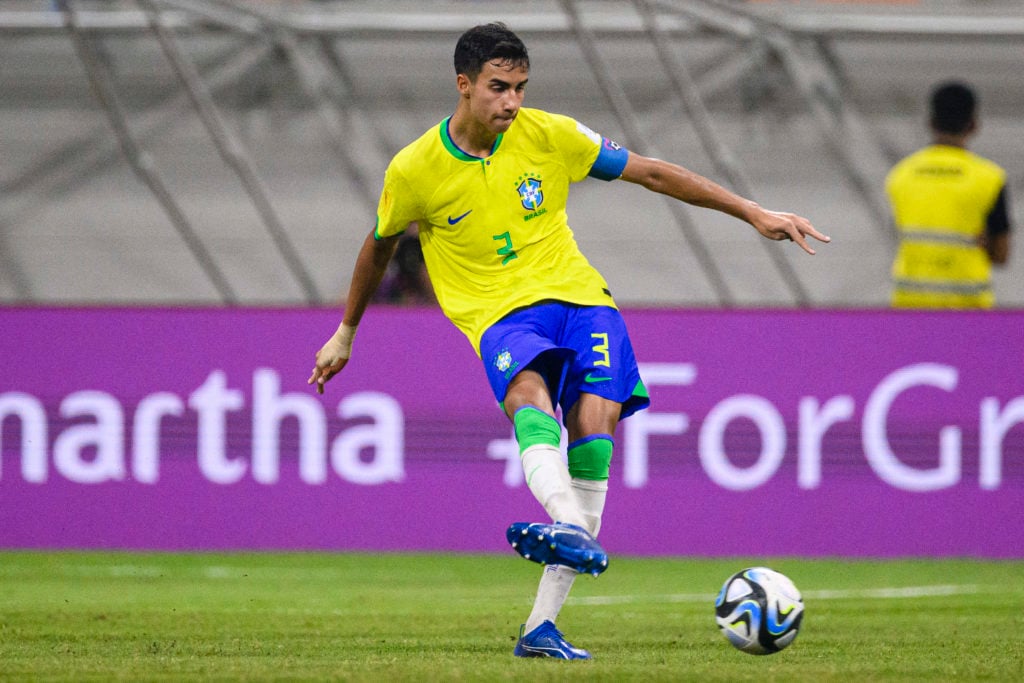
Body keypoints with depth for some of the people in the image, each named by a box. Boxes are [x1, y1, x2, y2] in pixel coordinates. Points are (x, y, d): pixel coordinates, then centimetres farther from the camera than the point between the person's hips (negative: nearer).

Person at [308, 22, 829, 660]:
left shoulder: (549, 135, 0)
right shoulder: (414, 171, -3)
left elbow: (651, 172, 6)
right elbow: (379, 247, 17)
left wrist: (755, 213, 5)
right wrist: (346, 333, 27)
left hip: (577, 295, 2)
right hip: (500, 313, -2)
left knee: (594, 424, -20)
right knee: (529, 394, -35)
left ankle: (542, 626, -19)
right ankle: (572, 528, -65)